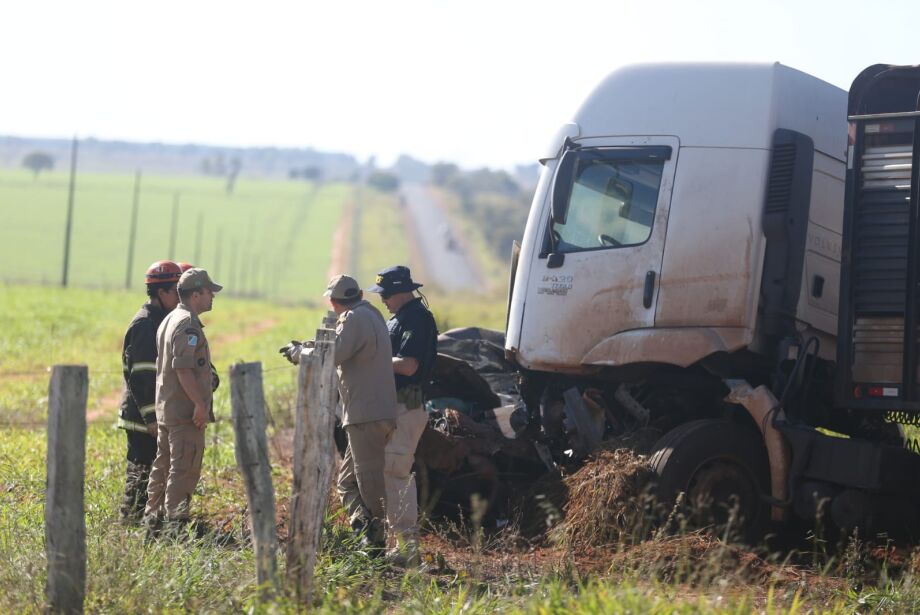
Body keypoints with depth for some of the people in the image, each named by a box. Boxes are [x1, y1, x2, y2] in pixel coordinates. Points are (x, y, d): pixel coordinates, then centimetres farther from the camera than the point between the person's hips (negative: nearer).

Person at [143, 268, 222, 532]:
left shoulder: (169, 320, 16)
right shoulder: (188, 325, -16)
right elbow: (183, 368, -25)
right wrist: (200, 404, -23)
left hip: (165, 408, 10)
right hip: (185, 412, -10)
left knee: (164, 465, 16)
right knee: (184, 469, -6)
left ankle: (153, 519, 21)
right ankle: (175, 523, -6)